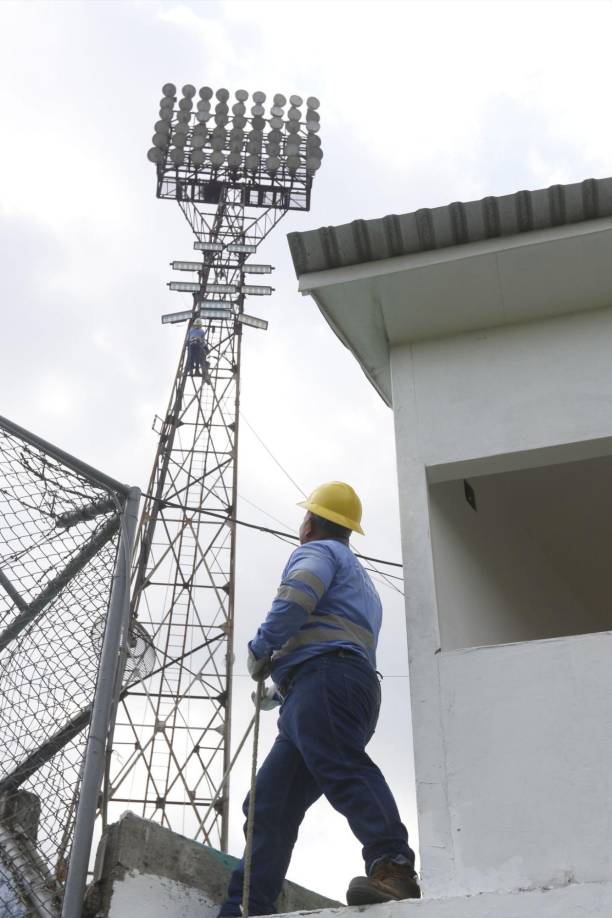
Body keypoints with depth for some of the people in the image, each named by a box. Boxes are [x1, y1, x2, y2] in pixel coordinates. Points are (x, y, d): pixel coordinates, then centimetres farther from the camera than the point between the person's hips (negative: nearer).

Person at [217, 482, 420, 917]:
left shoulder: (316, 551, 10)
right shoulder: (362, 582, 39)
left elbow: (295, 599, -13)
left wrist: (260, 650, 1)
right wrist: (282, 690, 43)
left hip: (325, 681, -9)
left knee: (342, 768, -29)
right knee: (270, 806, 3)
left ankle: (393, 868, -45)